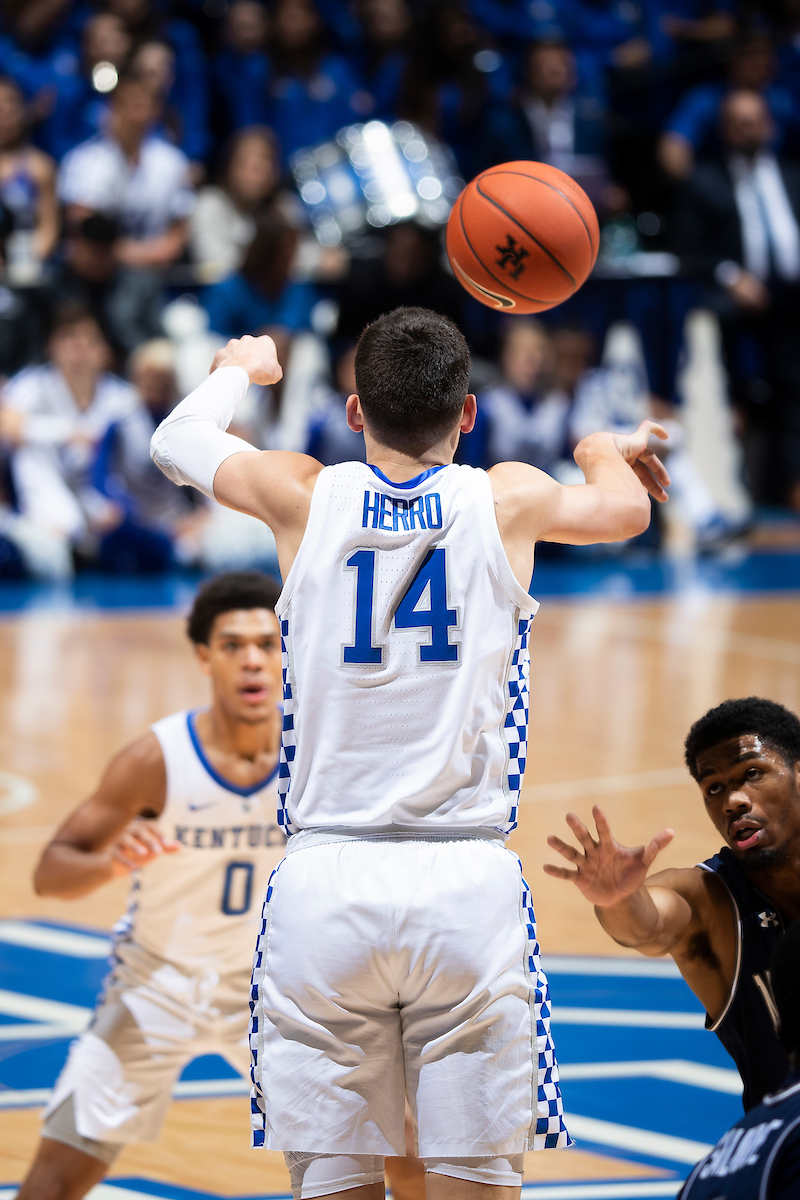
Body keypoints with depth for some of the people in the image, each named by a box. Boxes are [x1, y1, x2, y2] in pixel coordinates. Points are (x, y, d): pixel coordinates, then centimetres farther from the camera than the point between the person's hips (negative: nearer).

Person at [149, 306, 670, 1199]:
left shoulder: (304, 497, 3)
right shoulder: (506, 501, 3)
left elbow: (176, 441, 24)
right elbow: (627, 508, 25)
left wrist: (238, 369, 45)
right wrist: (603, 450, 47)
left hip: (324, 883, 0)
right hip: (469, 885, 0)